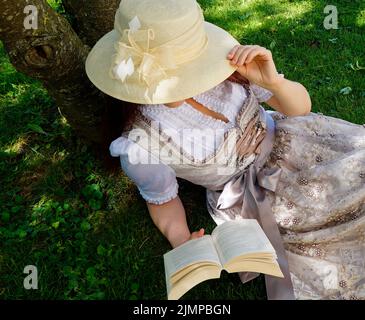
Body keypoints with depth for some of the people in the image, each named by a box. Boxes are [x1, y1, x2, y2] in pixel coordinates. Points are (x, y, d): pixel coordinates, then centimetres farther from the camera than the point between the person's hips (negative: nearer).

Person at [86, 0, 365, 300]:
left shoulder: (222, 60, -21)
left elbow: (301, 107, -11)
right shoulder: (140, 145, -27)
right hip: (243, 193, -3)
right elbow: (163, 199, -6)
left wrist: (272, 81, -32)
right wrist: (181, 242, -25)